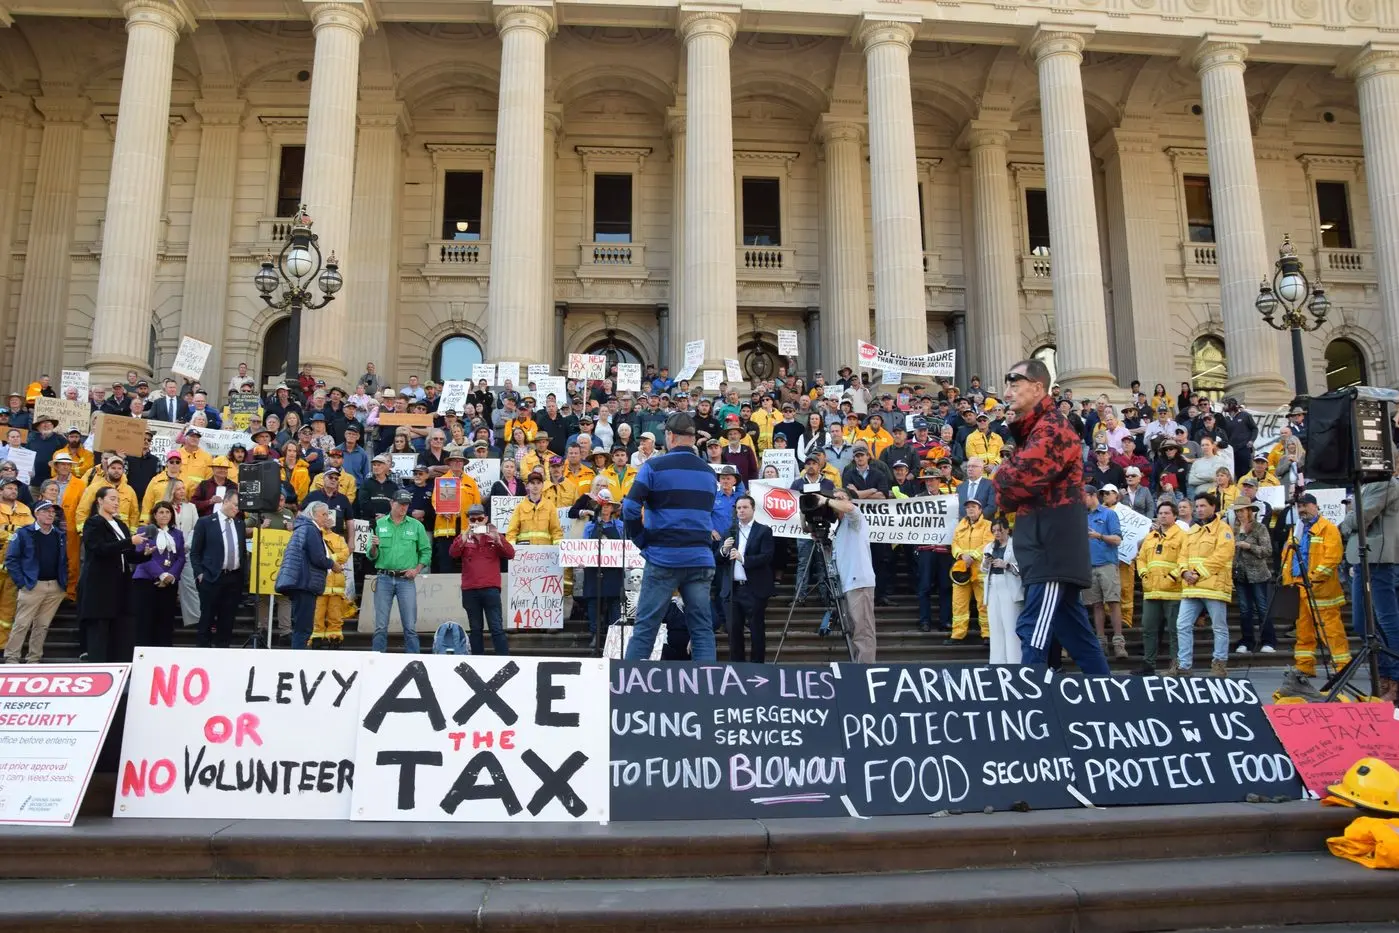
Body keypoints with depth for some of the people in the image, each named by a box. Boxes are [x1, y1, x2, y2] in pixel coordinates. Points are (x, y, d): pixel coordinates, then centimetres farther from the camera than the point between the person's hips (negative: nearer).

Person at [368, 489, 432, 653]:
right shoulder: (379, 524, 5)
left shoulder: (416, 526, 5)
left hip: (406, 580, 0)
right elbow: (371, 556, 4)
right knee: (381, 626, 4)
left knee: (410, 626, 0)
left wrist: (417, 569, -5)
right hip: (384, 578, 0)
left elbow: (426, 551, 8)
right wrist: (374, 547, -17)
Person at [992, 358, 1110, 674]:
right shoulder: (1035, 430, 22)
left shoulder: (1051, 427, -12)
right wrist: (1010, 496, -4)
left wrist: (1000, 478, -1)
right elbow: (1020, 477, 17)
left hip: (1052, 547, -10)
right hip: (1051, 547, 10)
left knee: (1034, 630, -14)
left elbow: (1020, 477, -22)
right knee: (1073, 630, 15)